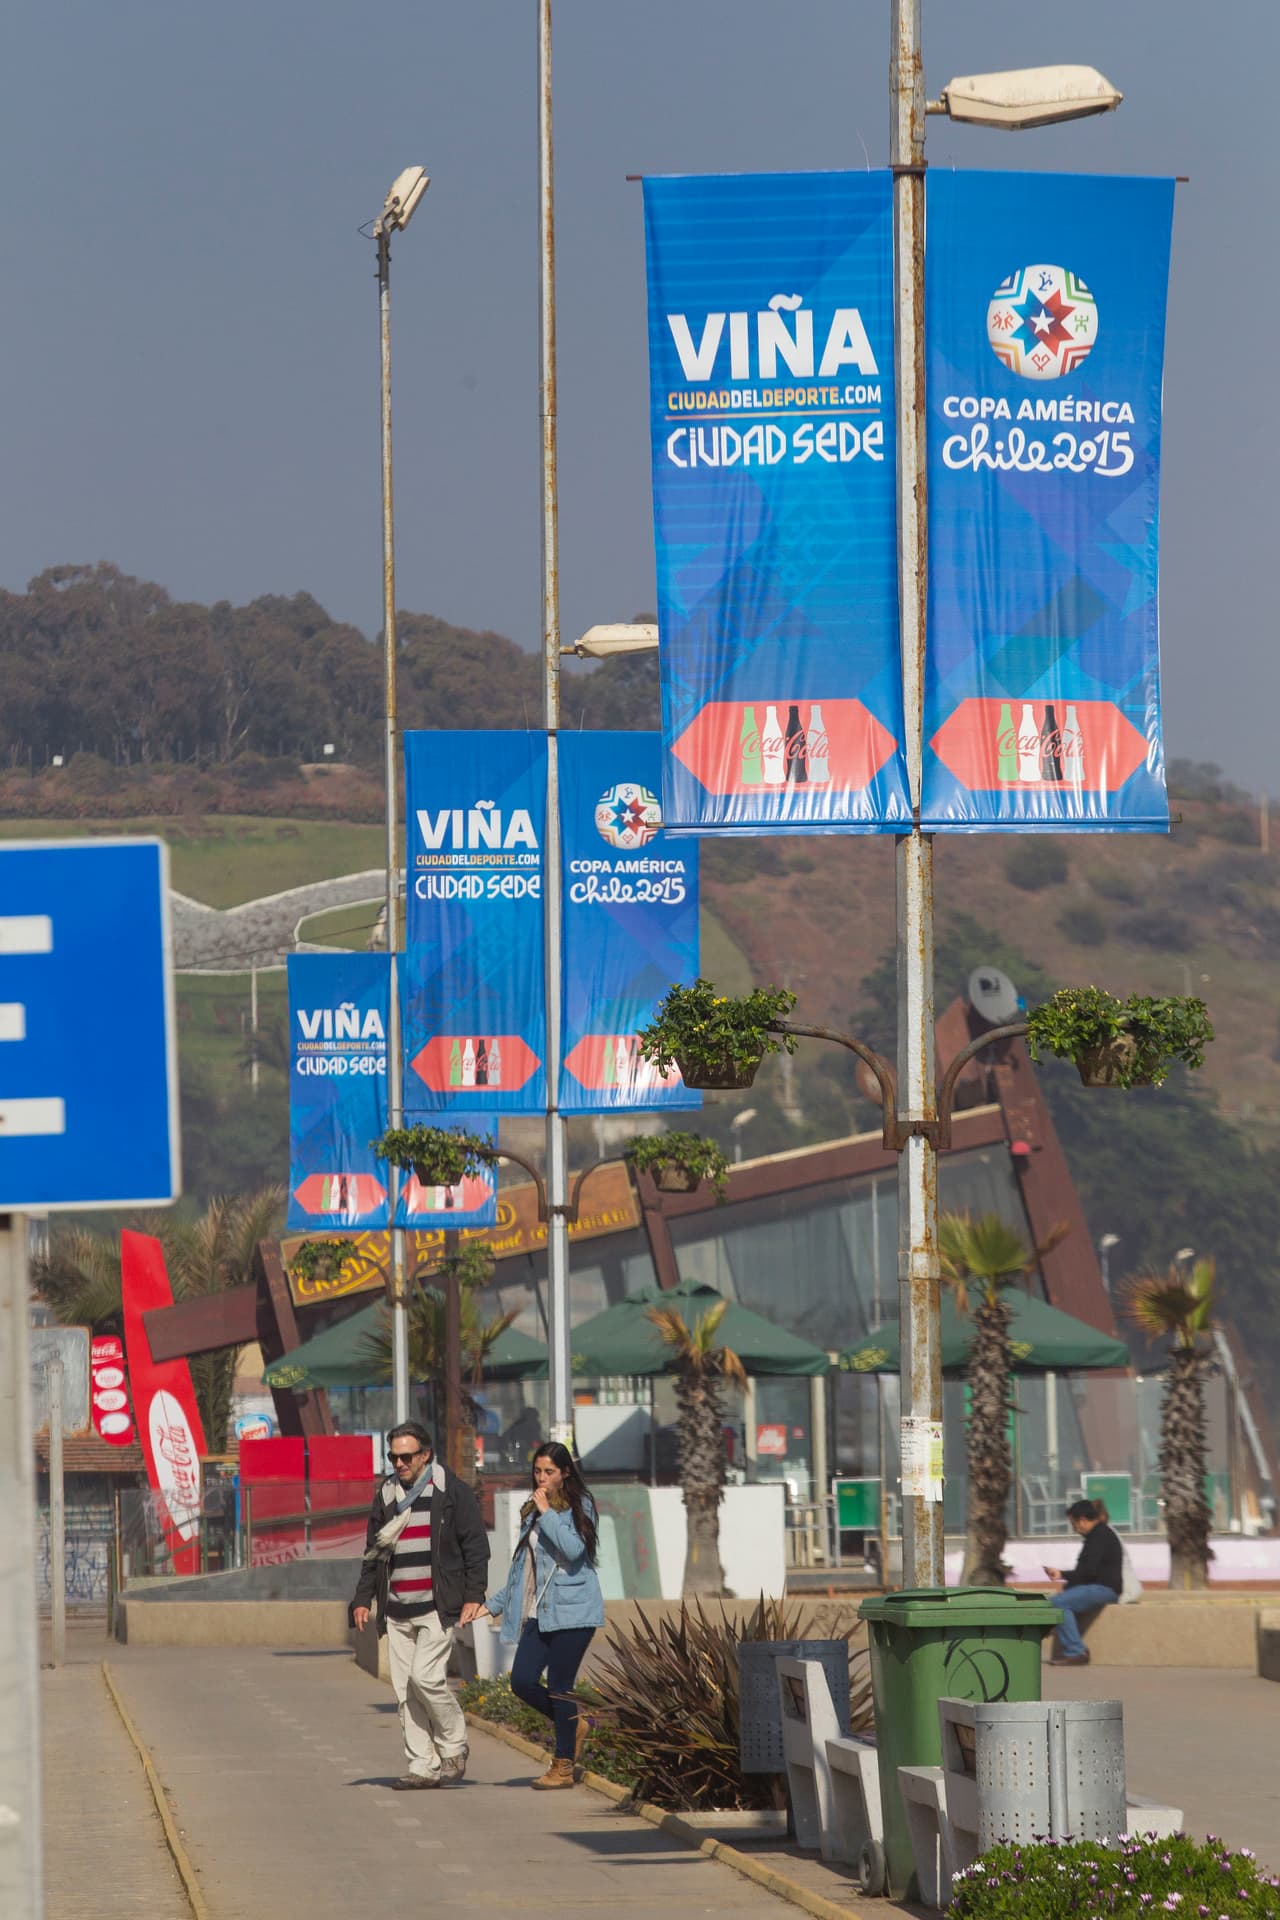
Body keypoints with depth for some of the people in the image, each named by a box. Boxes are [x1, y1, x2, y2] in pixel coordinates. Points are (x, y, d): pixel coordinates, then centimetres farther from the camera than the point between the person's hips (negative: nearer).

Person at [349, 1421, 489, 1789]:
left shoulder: (452, 1492, -1)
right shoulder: (386, 1497, 14)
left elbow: (476, 1545, -1)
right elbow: (373, 1552, 22)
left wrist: (473, 1596, -9)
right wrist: (363, 1599, 14)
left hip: (437, 1607, -6)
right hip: (397, 1611, 6)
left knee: (425, 1677, -16)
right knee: (404, 1688, 1)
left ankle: (453, 1748, 4)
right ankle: (422, 1766, 5)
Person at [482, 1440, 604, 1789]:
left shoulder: (579, 1508, -3)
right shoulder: (531, 1511, 17)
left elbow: (573, 1549, -21)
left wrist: (547, 1514, -17)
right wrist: (495, 1602, 22)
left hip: (570, 1612, -7)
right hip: (538, 1612, 7)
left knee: (559, 1686, -6)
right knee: (522, 1682, -4)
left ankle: (564, 1767, 3)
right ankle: (573, 1725, 21)